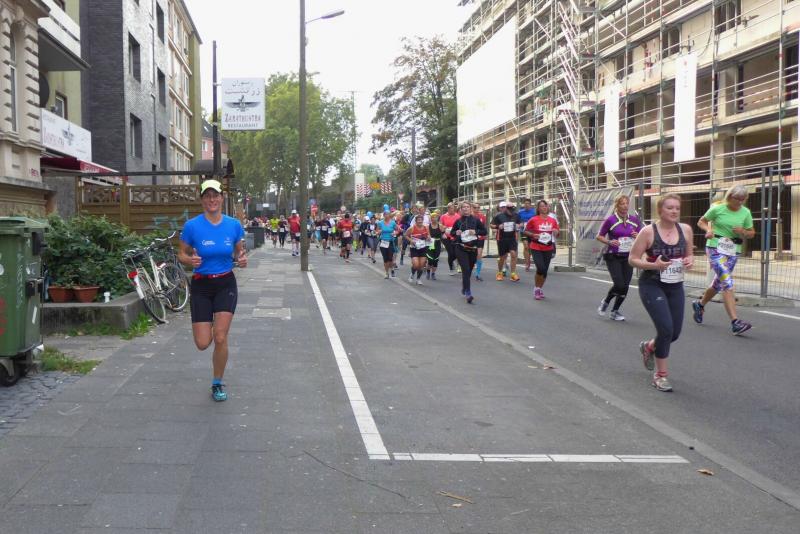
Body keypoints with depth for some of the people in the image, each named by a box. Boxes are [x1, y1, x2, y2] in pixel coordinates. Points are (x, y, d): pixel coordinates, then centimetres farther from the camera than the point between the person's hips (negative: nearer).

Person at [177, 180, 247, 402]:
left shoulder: (234, 225, -4)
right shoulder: (192, 225, -9)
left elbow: (240, 252, 10)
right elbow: (182, 254, 1)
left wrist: (242, 259, -13)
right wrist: (190, 260, -22)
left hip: (226, 285, 0)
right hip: (201, 286, 0)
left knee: (220, 338, -10)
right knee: (203, 343, -3)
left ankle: (217, 384, 12)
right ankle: (211, 326, 37)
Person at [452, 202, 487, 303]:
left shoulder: (476, 220, 2)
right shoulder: (458, 221, 4)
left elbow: (484, 231, 4)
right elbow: (452, 232, 15)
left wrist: (476, 232, -13)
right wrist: (456, 233, -7)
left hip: (473, 248, 2)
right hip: (461, 248, -2)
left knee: (469, 270, 13)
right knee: (466, 269, -14)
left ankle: (464, 289, 38)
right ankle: (468, 293, -18)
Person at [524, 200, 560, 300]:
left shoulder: (553, 220, 5)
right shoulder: (533, 219, -6)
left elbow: (557, 234, 15)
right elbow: (526, 231, 4)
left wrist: (556, 233, -7)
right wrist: (533, 235, -14)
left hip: (548, 249, 4)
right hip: (536, 248, -4)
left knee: (545, 270, 8)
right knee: (541, 268, -17)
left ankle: (540, 288, 29)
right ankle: (536, 288, 6)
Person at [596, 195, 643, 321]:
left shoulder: (634, 220, 4)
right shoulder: (610, 220, -8)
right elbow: (599, 236, -1)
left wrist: (638, 236, -8)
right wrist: (609, 242, -18)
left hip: (628, 257, 4)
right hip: (613, 257, -4)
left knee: (625, 287, 2)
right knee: (619, 284, -14)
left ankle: (615, 311, 20)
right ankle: (605, 302, 15)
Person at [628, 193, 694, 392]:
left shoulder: (685, 229, 0)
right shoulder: (648, 231, -12)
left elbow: (689, 254, 15)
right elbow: (632, 259, -8)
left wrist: (690, 261, -9)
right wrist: (654, 265, -24)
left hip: (675, 286, 5)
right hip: (652, 285, -5)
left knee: (675, 333, 8)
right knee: (666, 329, -16)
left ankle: (648, 347, 42)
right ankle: (660, 376, 3)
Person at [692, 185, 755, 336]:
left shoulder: (746, 213, 4)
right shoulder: (717, 209, -5)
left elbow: (751, 233, 12)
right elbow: (701, 222, 7)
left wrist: (743, 231, -10)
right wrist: (708, 229, -13)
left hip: (733, 251, 5)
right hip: (716, 248, -5)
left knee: (718, 284, 17)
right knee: (728, 283, -18)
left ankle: (699, 305, 46)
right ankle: (735, 322, -24)